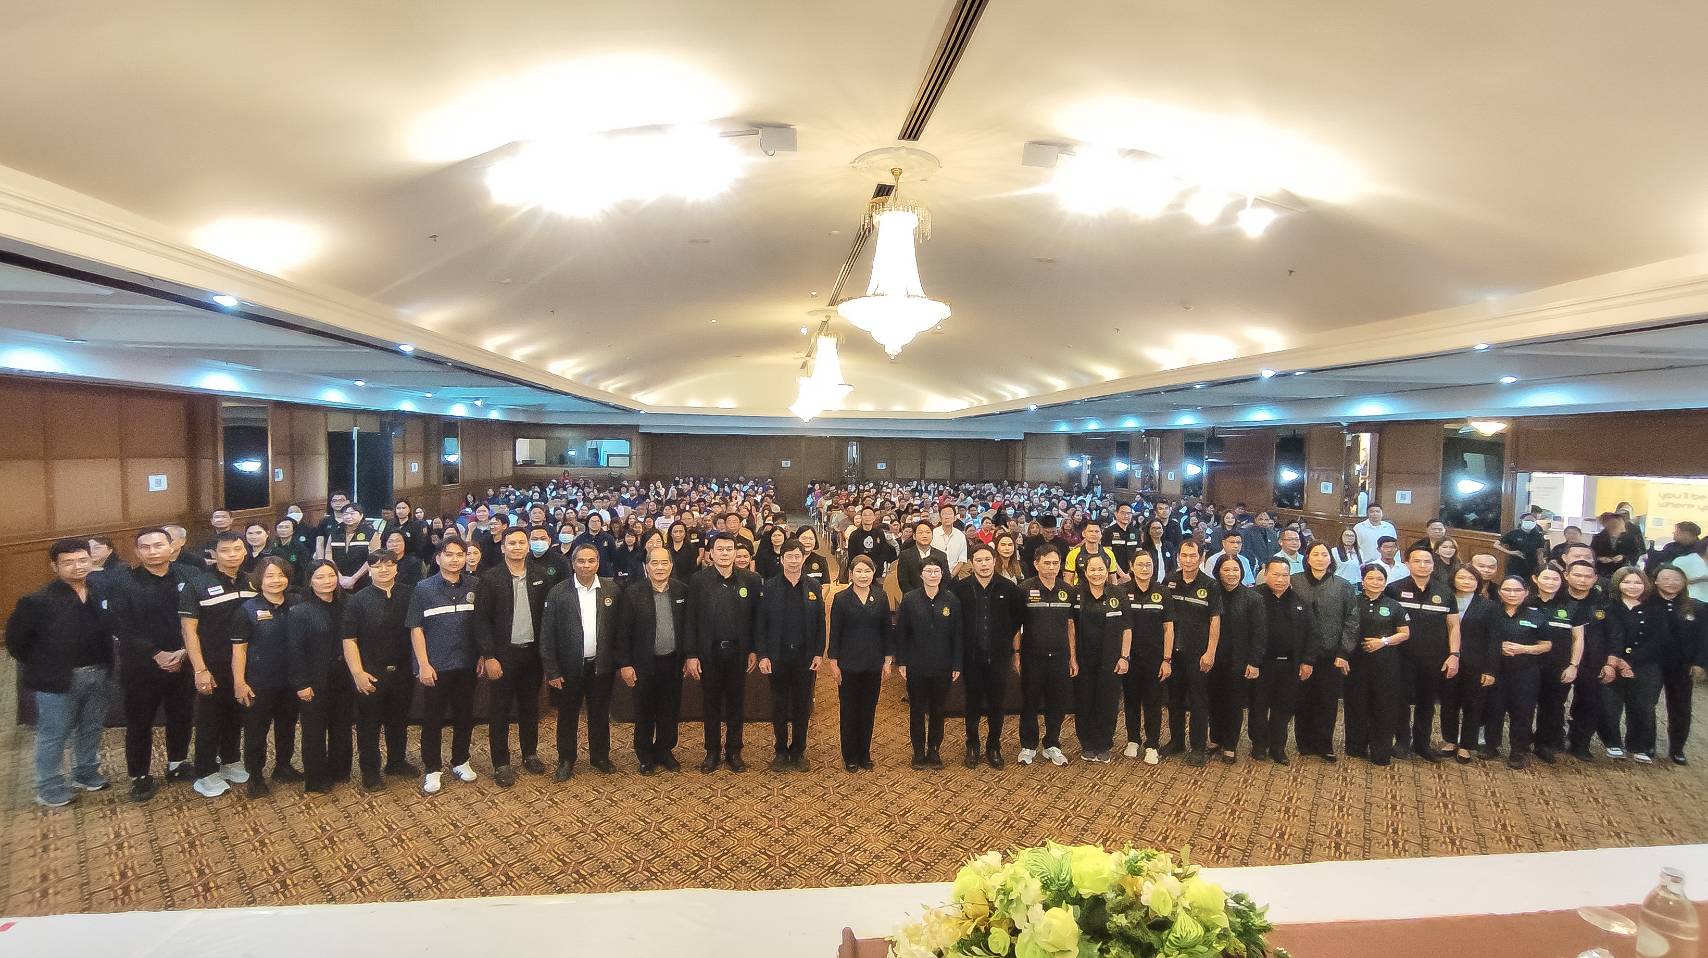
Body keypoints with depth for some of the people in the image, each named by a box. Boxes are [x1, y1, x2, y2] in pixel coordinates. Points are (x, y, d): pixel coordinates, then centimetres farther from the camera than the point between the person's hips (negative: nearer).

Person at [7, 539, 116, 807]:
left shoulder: (102, 590, -2)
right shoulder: (39, 600, -15)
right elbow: (15, 638, -8)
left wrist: (105, 662, 4)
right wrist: (41, 667, -3)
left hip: (97, 674, 5)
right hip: (58, 679, -5)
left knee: (91, 728, 19)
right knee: (54, 735, 7)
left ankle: (87, 775, 36)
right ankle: (50, 790, 21)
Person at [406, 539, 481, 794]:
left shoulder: (474, 587, 1)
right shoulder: (423, 589, -4)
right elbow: (416, 629, -4)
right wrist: (423, 664, -10)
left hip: (467, 665, 2)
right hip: (435, 667, -2)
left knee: (465, 716, 12)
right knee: (432, 719, 6)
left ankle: (460, 761, 29)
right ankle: (432, 769, 20)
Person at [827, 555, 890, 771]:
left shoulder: (881, 598, 1)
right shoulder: (841, 599, -5)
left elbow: (886, 631, 5)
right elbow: (834, 633, -3)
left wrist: (888, 660, 2)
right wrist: (834, 663, -6)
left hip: (874, 664, 2)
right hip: (848, 664, -2)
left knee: (868, 710, 10)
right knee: (849, 710, 6)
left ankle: (865, 754, 24)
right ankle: (850, 756, 19)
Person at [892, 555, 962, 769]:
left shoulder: (952, 600, -3)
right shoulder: (909, 600, -5)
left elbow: (957, 635, 0)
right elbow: (900, 633, -1)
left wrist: (957, 665, -2)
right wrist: (900, 662, -4)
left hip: (942, 667, 1)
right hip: (916, 667, -1)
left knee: (938, 710, 11)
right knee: (917, 710, 9)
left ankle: (933, 750, 25)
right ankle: (918, 751, 22)